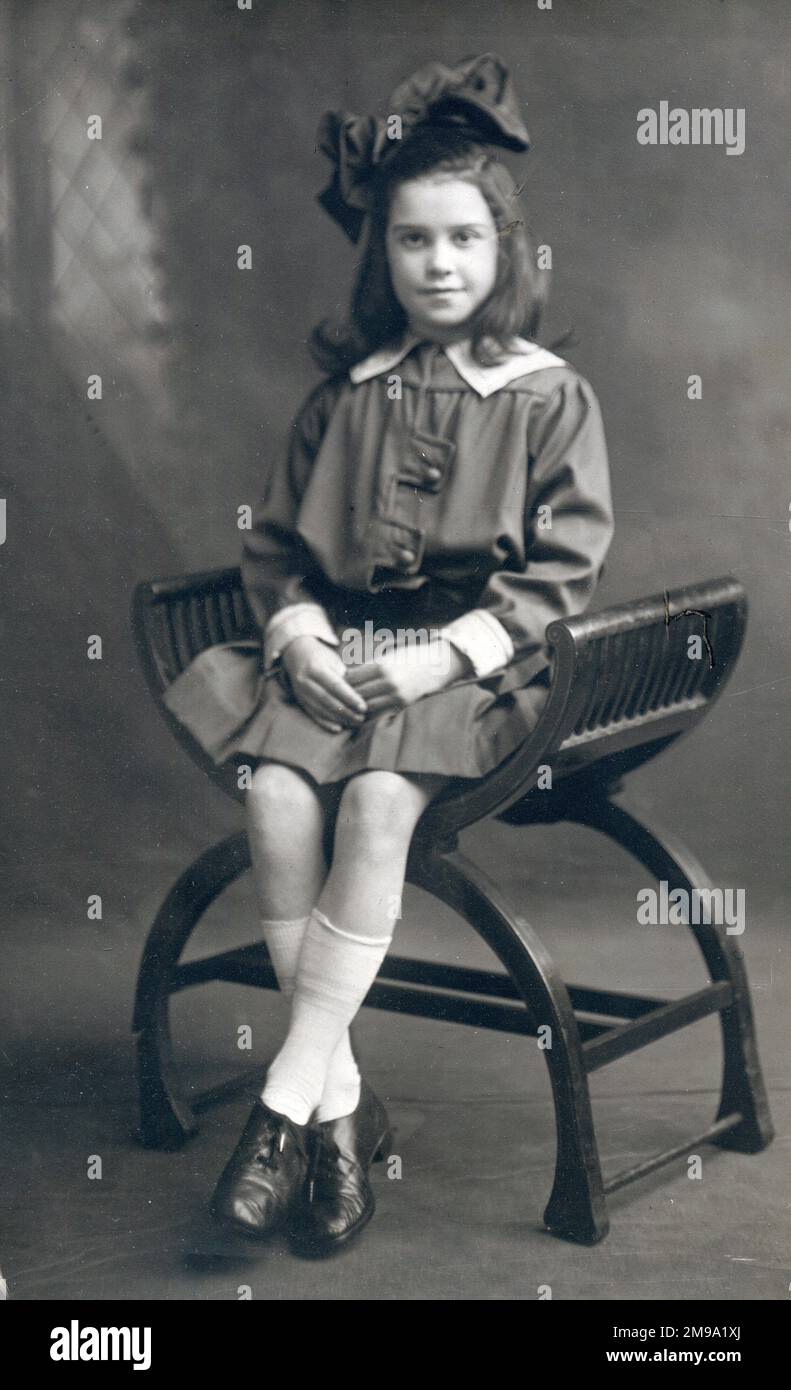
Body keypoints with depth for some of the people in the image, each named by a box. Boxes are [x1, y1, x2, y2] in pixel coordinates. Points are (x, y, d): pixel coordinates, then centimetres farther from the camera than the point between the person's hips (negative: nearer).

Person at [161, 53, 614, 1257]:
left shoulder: (550, 399, 5)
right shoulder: (345, 395, 15)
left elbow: (563, 568, -2)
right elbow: (276, 541, 16)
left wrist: (447, 655, -14)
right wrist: (296, 628, -5)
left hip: (478, 666, -3)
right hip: (338, 648, 3)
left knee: (379, 799, -33)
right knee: (278, 795, -27)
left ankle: (287, 1101, -24)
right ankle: (341, 1105, -19)